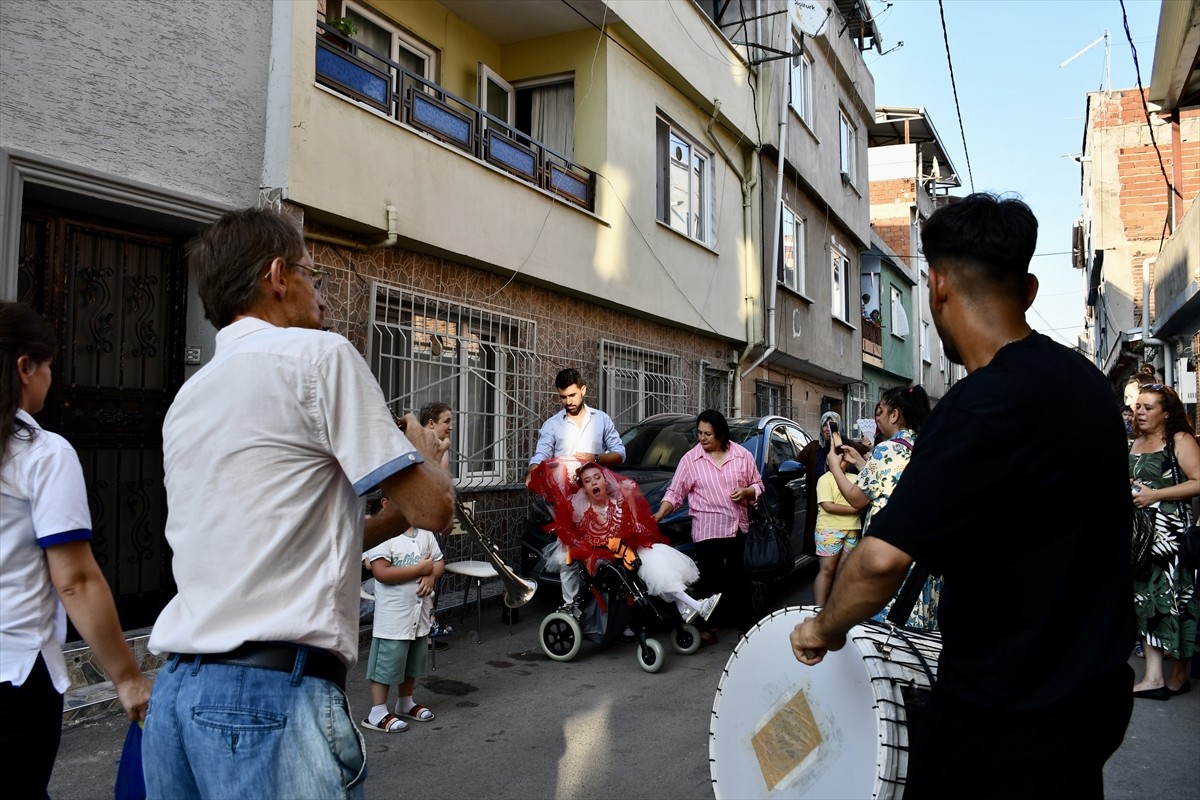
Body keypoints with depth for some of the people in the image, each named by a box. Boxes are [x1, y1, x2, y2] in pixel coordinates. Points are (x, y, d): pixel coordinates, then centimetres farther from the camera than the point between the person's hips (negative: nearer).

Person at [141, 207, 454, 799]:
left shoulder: (187, 400, 17)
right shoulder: (318, 355, -7)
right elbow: (433, 507, -8)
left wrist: (396, 518, 22)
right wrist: (425, 453, 13)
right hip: (273, 691, -8)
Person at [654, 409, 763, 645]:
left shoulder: (742, 455, 3)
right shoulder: (690, 459, -2)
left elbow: (758, 485, 11)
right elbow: (674, 493, -2)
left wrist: (746, 491, -11)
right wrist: (659, 515, -15)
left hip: (738, 527, 2)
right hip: (706, 530, -2)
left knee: (739, 578, 8)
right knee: (709, 580, 0)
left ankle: (745, 626, 19)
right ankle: (707, 628, 10)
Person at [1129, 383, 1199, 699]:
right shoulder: (1136, 444, 18)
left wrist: (1154, 494, -17)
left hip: (1173, 533, -7)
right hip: (1141, 534, 7)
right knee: (1145, 599, 4)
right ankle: (1153, 677, 7)